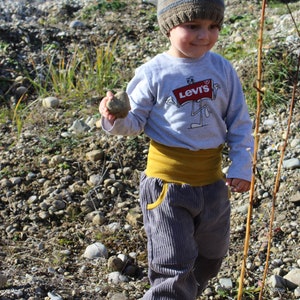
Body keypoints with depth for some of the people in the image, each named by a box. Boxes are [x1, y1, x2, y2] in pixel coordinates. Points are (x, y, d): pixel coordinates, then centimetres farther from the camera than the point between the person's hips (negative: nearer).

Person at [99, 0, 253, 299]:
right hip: (166, 183, -4)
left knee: (210, 258, 23)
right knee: (174, 267, -6)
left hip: (212, 182, 5)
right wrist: (116, 120, -26)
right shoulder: (153, 73, -11)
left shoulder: (222, 69, -1)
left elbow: (239, 123, 6)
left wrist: (242, 165, -2)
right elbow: (136, 120, -4)